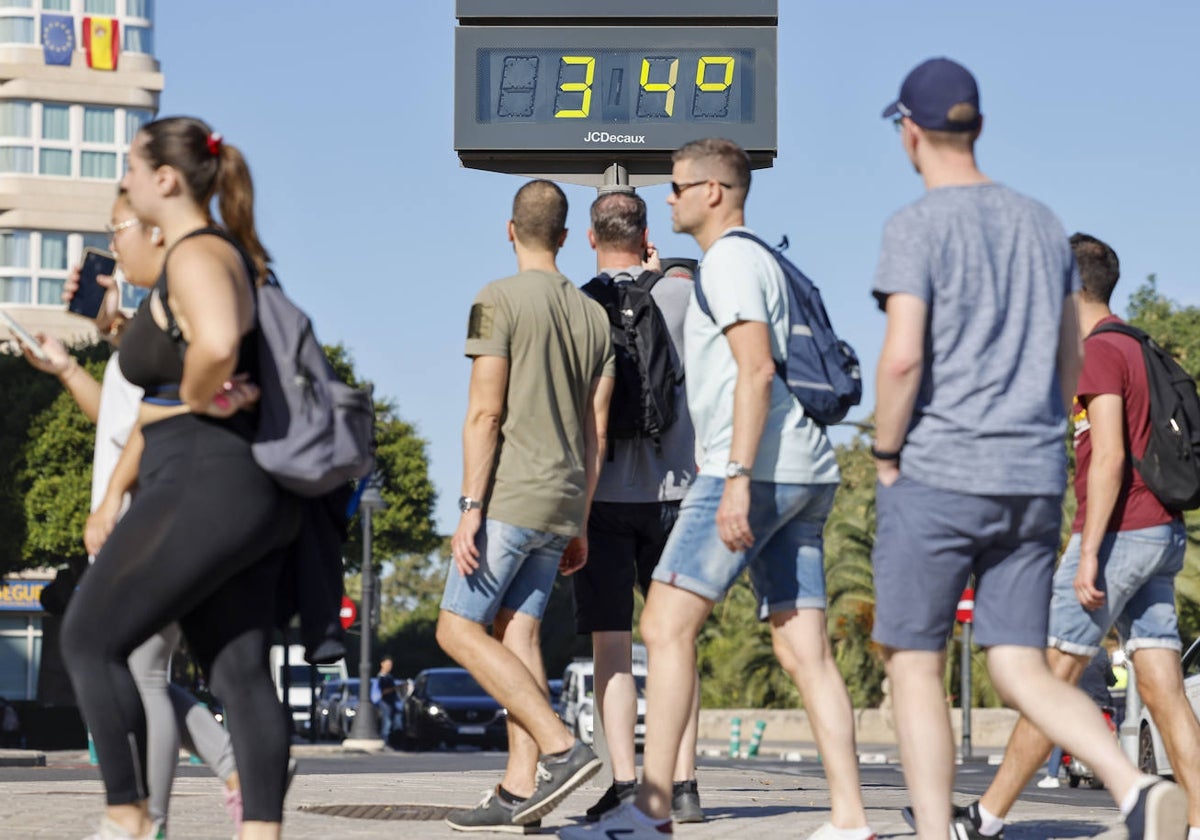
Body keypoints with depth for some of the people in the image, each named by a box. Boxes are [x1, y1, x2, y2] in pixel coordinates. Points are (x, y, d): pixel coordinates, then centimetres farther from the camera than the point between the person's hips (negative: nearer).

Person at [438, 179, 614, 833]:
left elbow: (485, 412, -13)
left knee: (458, 630, -4)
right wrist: (577, 525, 18)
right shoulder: (593, 316, 14)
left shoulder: (500, 300, -7)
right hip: (562, 503, 7)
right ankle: (519, 791, -1)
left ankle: (560, 748, -15)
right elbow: (596, 432, 14)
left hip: (510, 497, -7)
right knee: (518, 633, 5)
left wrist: (470, 508, -14)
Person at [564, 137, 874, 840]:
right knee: (805, 649, 3)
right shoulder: (766, 263, 27)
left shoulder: (730, 261, -4)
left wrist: (737, 478, -23)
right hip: (806, 475, 10)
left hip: (758, 468, -10)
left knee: (666, 626, -9)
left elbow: (757, 370, -17)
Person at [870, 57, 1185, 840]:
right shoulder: (1041, 224, 13)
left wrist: (886, 458, -5)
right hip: (1033, 481, 6)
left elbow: (902, 358, -18)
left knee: (915, 665, 6)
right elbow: (1070, 362, 16)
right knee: (1022, 670, 5)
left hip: (936, 476, -6)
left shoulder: (917, 227, -8)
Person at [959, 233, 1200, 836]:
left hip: (1118, 532, -9)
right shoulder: (1140, 350, 18)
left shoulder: (1099, 353, -10)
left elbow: (1109, 457, -20)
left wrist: (1089, 551, -21)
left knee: (1052, 676, -2)